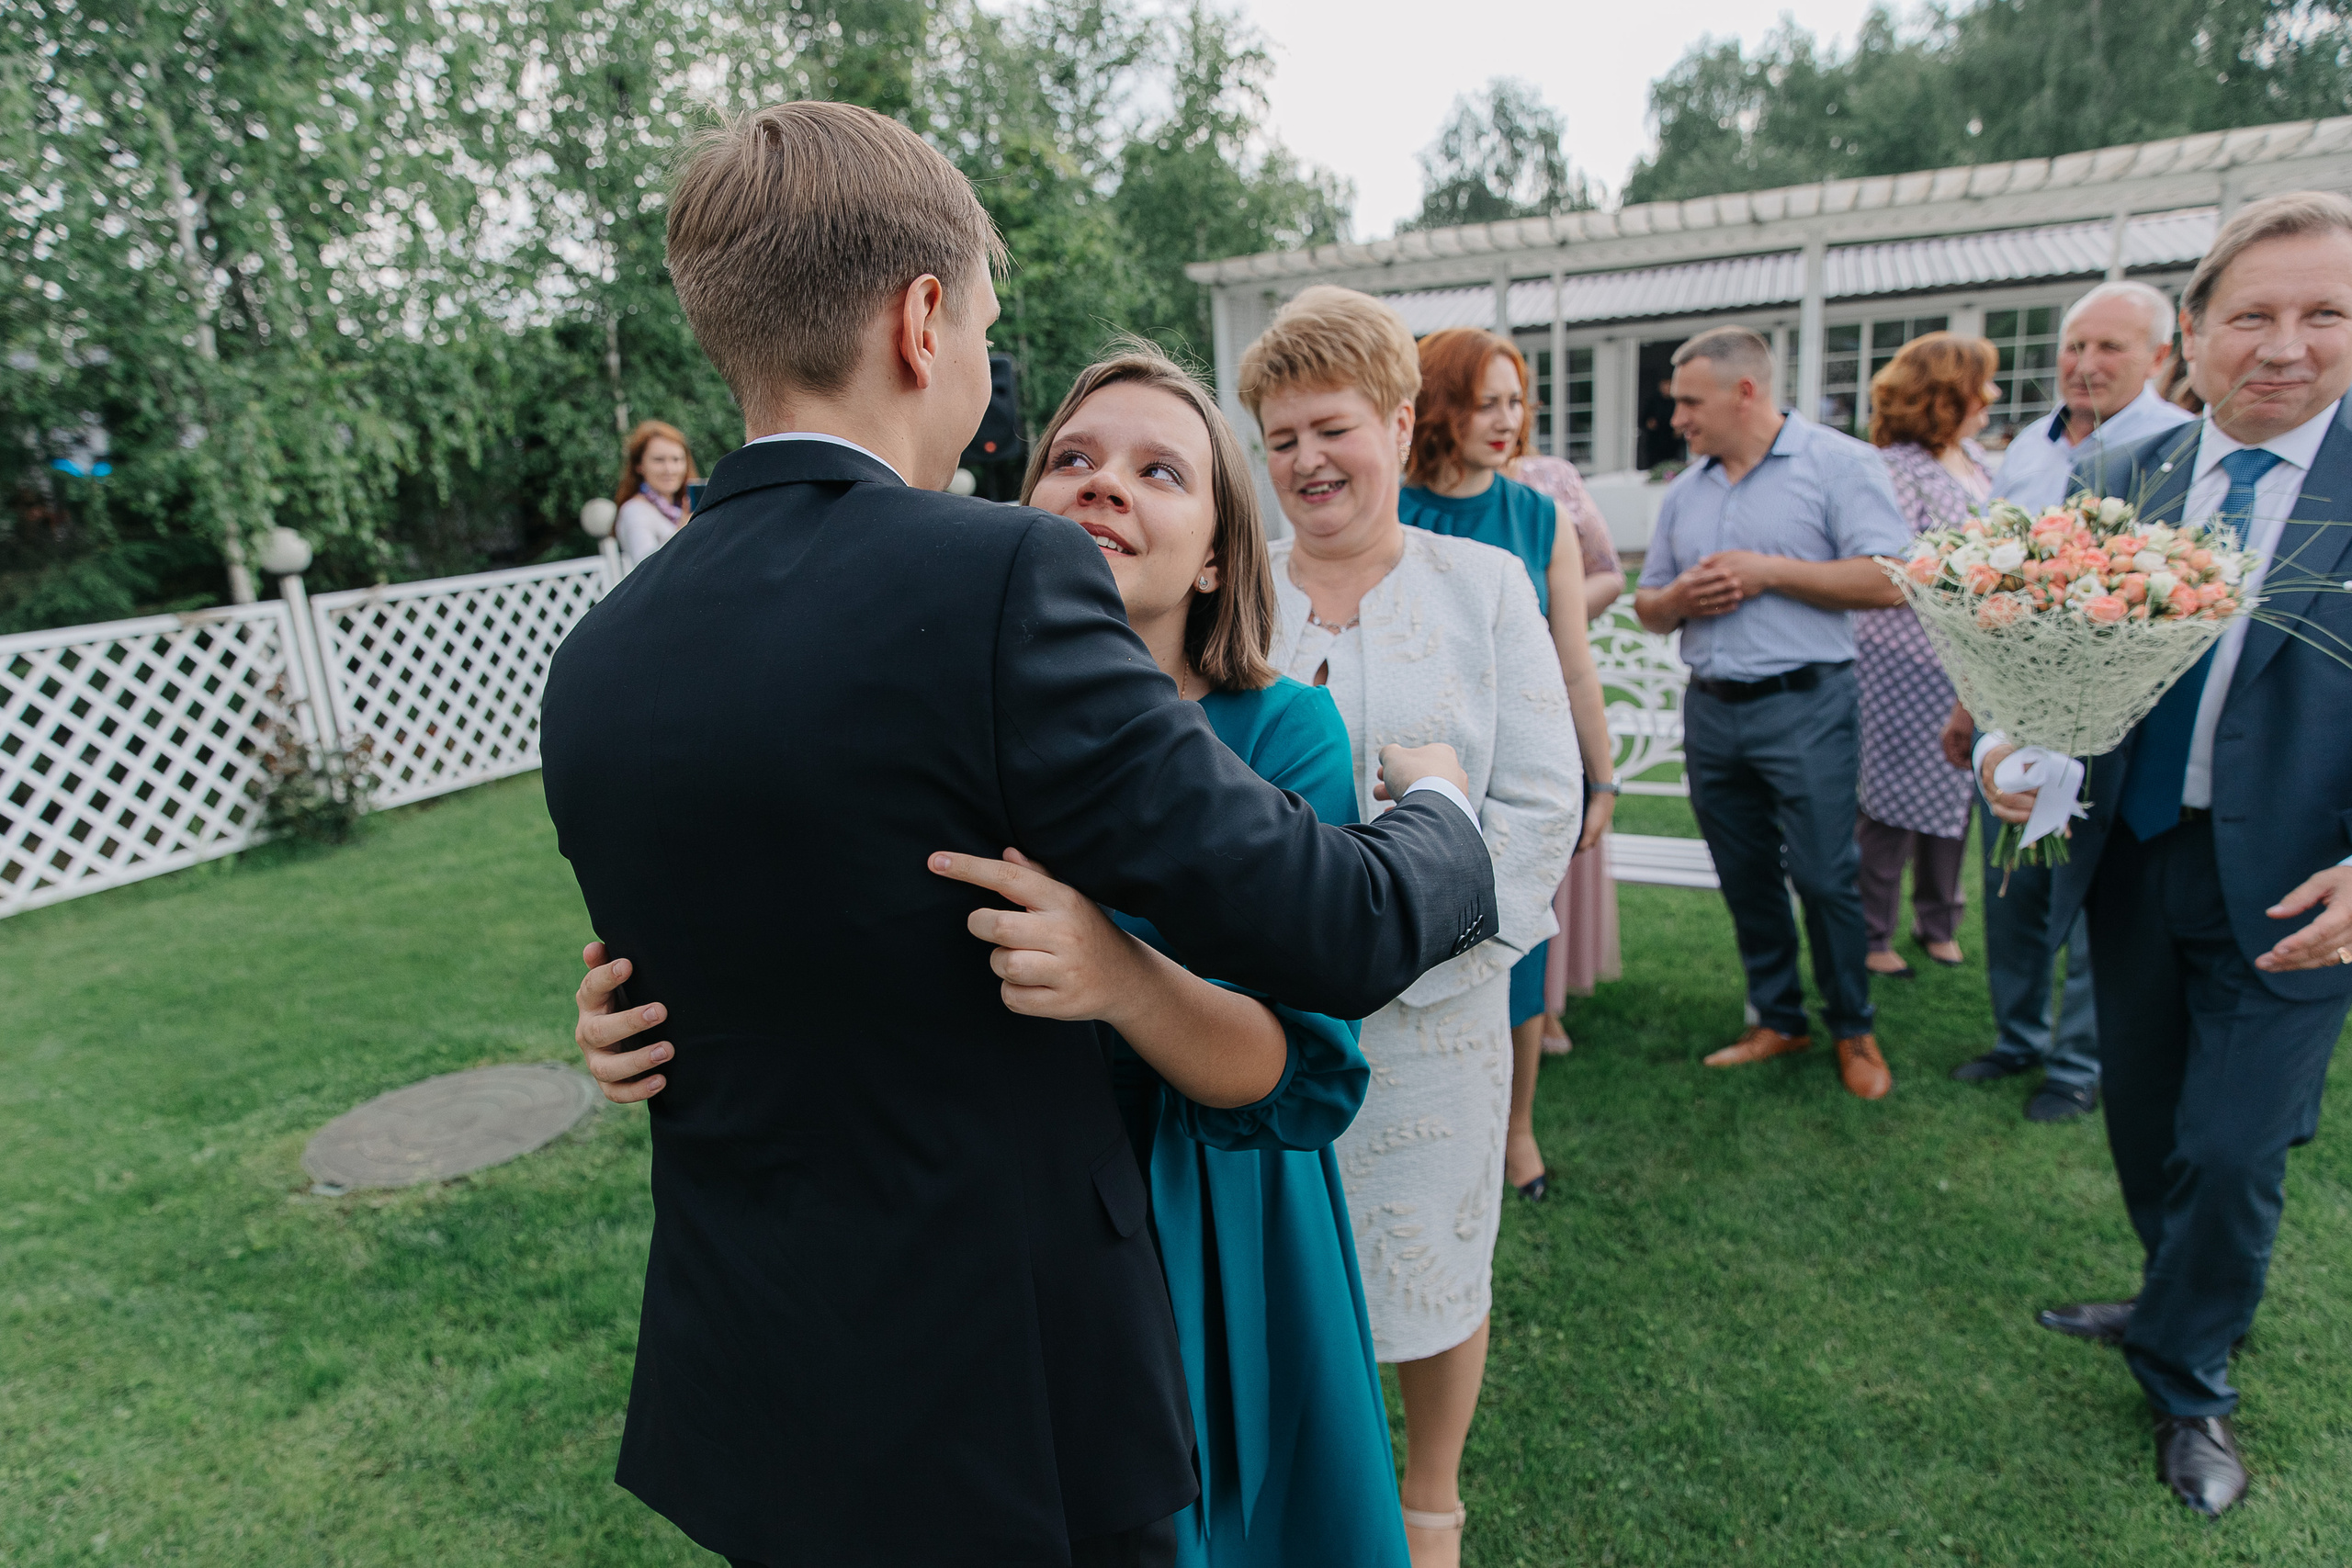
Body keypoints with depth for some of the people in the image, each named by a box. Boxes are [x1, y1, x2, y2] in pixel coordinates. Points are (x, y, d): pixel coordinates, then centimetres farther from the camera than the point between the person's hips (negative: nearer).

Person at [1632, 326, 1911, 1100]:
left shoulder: (1838, 462, -3)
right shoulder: (1685, 490, 14)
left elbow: (1889, 582, -11)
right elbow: (1647, 605, 18)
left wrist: (1770, 572, -14)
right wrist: (1678, 598, -5)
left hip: (1804, 707, -5)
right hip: (1710, 710, 6)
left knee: (1824, 876, 0)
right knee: (1746, 880, 12)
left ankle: (1854, 1029, 20)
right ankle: (1778, 1020, 28)